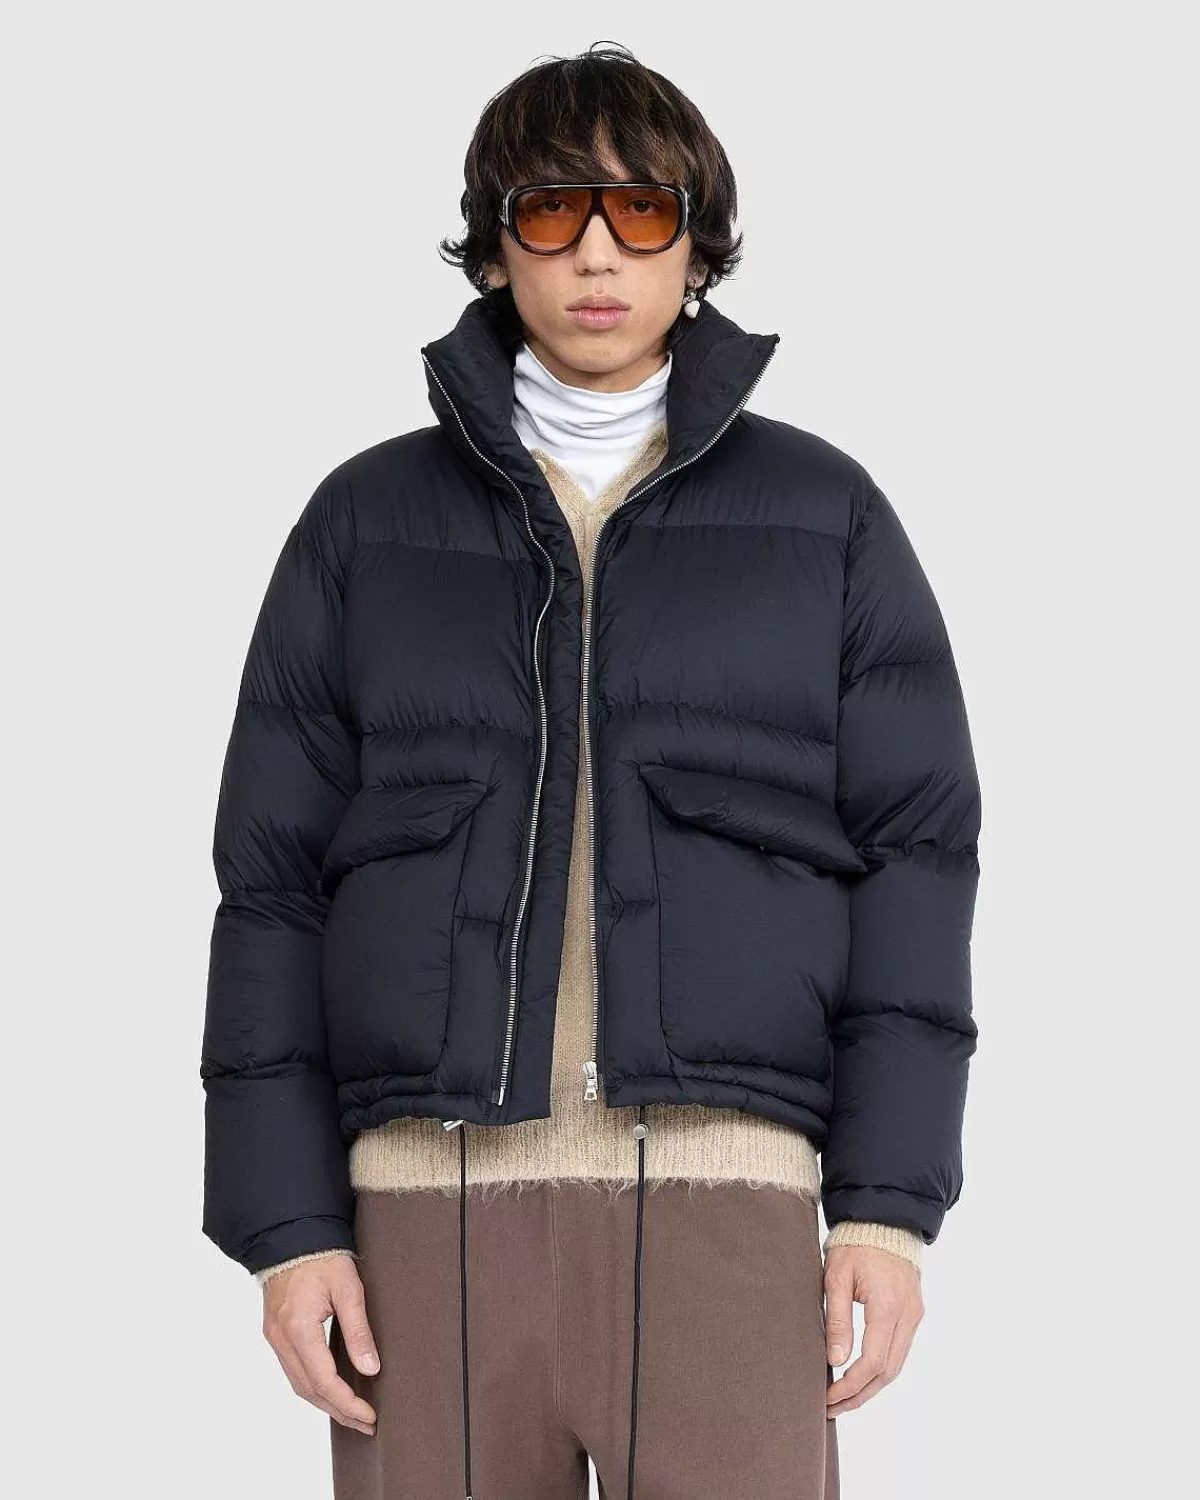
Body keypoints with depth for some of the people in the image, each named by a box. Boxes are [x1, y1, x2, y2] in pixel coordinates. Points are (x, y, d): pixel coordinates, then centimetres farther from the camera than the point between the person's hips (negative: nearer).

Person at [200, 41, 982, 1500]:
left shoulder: (823, 514, 11)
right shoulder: (368, 518, 13)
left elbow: (915, 851, 6)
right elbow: (271, 877, 10)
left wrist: (891, 1202, -3)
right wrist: (285, 1222, 1)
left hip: (724, 1179, -1)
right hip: (426, 1189, 1)